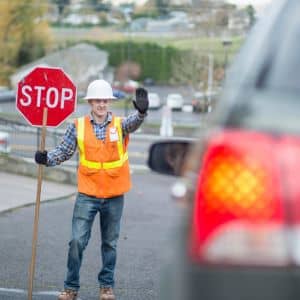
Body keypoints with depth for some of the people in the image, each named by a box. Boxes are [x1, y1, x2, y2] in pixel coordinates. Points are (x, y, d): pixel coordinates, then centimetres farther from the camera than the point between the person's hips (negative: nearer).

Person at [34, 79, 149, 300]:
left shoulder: (120, 125, -2)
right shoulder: (78, 127, -1)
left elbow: (134, 123, -24)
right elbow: (64, 151, 0)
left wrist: (141, 112, -47)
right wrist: (47, 159, -20)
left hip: (114, 195, 1)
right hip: (87, 194, 0)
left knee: (110, 242, 11)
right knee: (77, 240, -5)